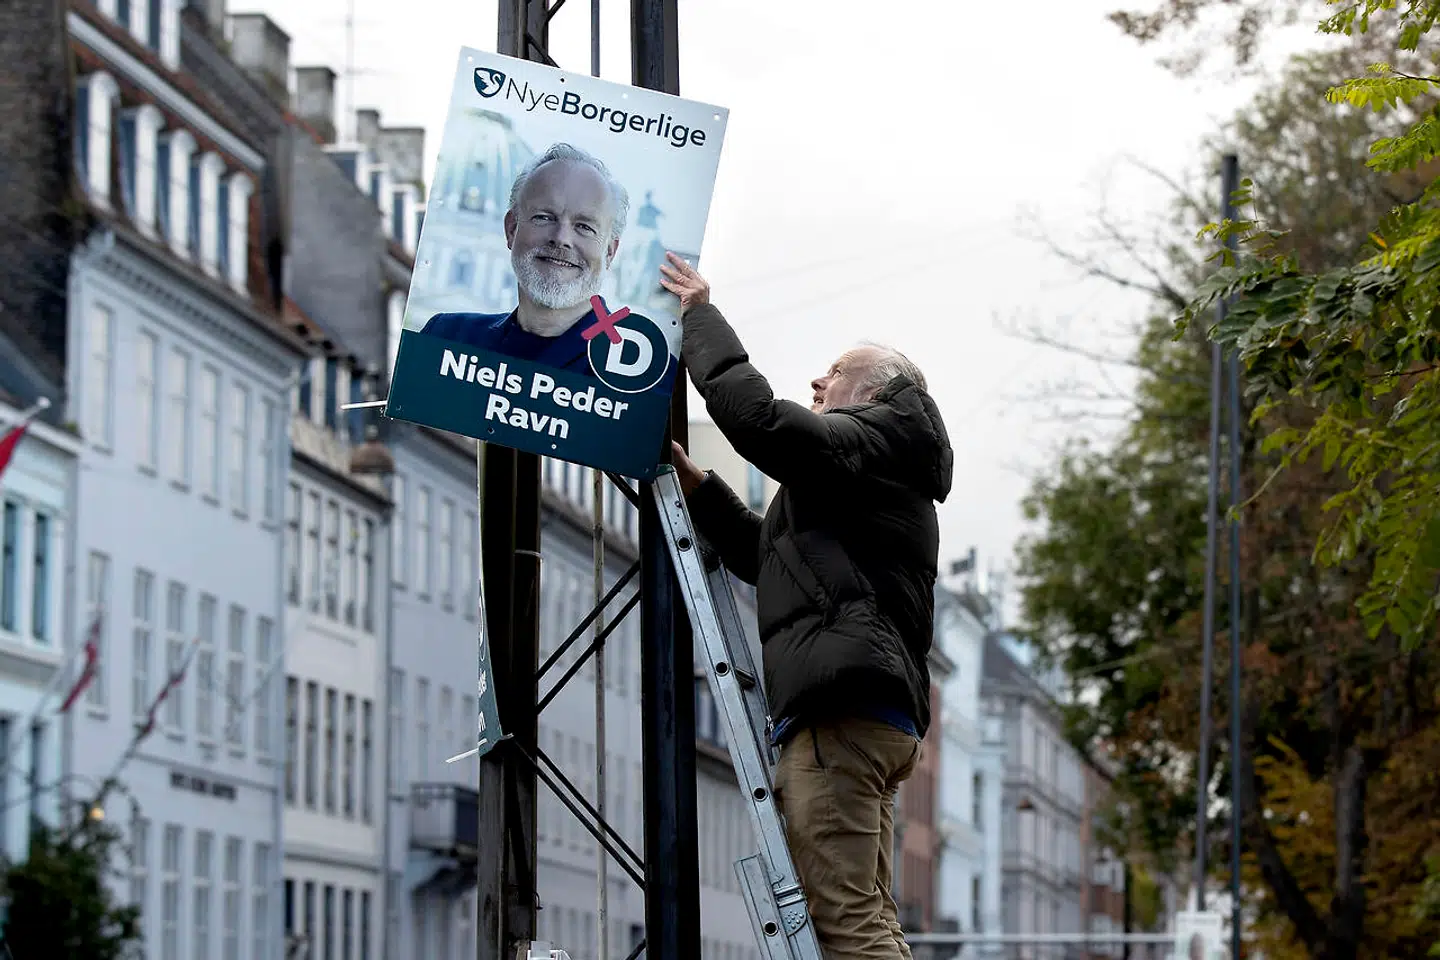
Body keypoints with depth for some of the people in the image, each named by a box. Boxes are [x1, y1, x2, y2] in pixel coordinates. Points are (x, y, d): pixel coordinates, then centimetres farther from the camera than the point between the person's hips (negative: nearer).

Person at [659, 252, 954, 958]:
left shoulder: (870, 441, 2)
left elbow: (756, 416, -13)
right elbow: (761, 556, 38)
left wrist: (700, 317, -1)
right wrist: (694, 483, 28)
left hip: (842, 711, -11)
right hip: (881, 714, 11)